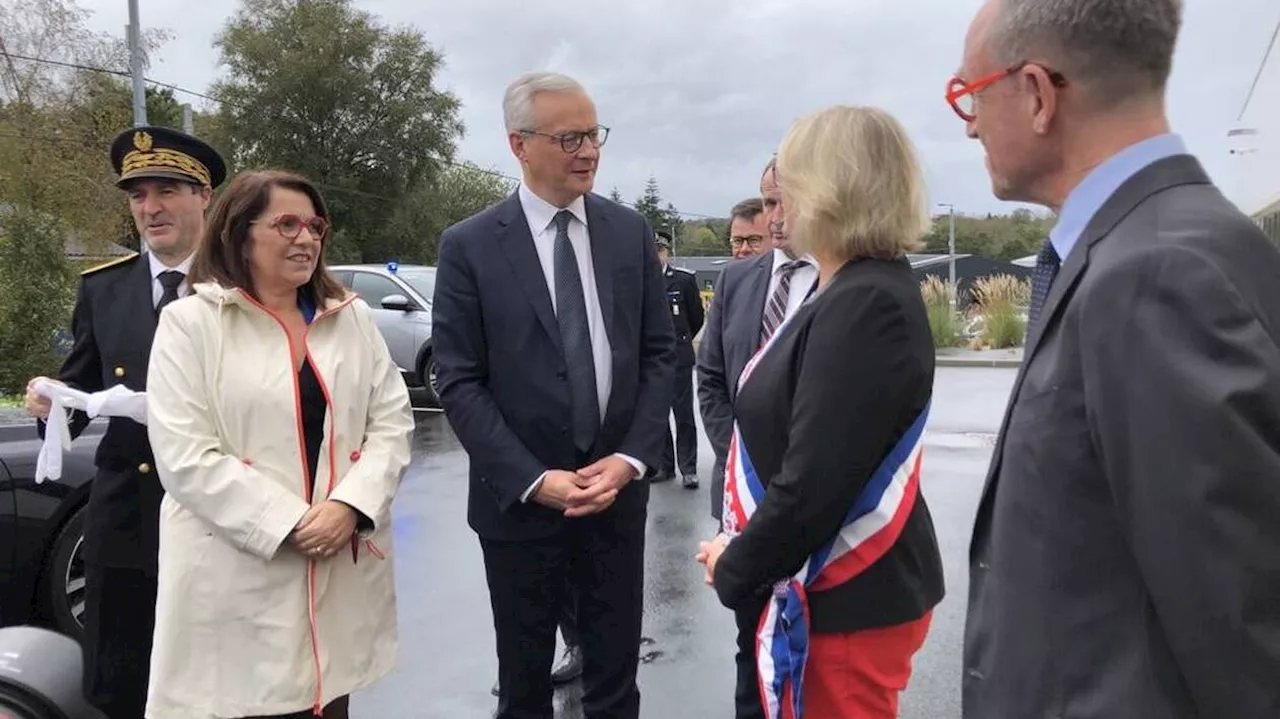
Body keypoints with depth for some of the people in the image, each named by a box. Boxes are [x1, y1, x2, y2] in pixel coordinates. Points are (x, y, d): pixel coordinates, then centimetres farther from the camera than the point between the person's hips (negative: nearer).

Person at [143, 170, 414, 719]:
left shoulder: (353, 318, 9)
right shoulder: (189, 322, -3)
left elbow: (392, 422, 5)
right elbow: (184, 457, -10)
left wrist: (350, 506, -11)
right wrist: (290, 524, -15)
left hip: (343, 567, 4)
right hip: (235, 579, -3)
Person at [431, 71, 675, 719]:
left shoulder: (631, 232, 3)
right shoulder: (469, 246, -6)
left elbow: (659, 353, 4)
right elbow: (459, 382, -8)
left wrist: (632, 458, -8)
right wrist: (533, 480, -14)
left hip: (618, 488, 2)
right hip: (519, 498, -2)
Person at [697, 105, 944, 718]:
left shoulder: (865, 306, -23)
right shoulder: (856, 293, 7)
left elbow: (813, 488, -27)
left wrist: (733, 569, -11)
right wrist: (740, 545, 3)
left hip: (844, 603, -9)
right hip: (827, 589, 9)